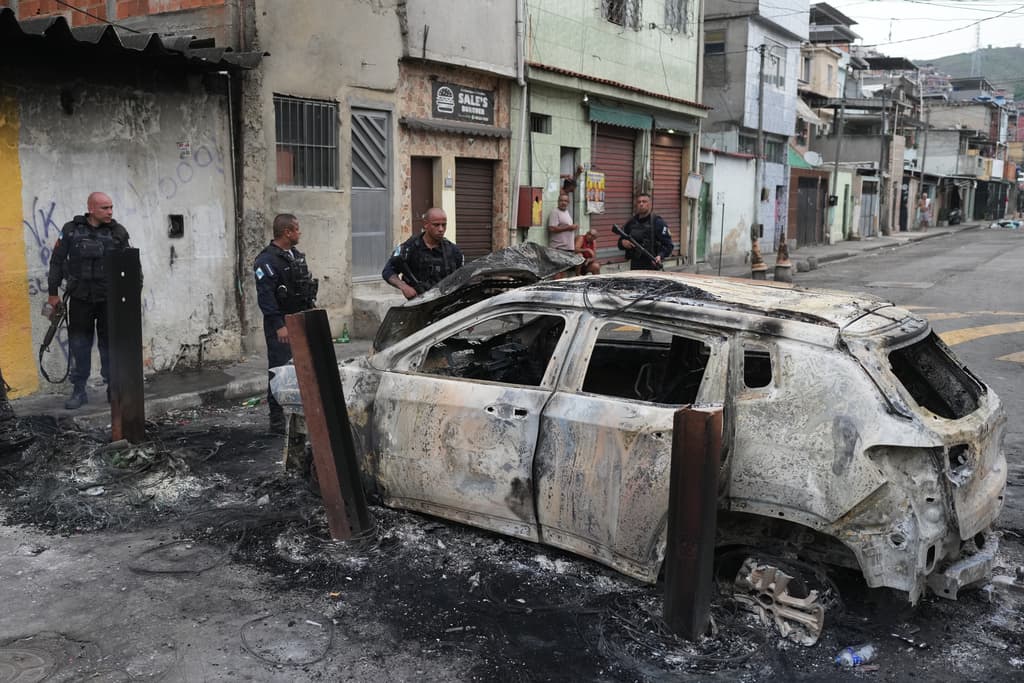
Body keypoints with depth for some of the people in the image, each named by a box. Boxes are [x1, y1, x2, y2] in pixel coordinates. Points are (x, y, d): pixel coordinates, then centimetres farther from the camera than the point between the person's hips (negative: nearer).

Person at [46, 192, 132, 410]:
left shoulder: (118, 232, 1)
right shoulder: (71, 230, 0)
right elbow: (57, 261, 5)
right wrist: (53, 292, 4)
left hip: (109, 299, 0)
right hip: (80, 299, 0)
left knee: (110, 344, 6)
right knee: (79, 345, 6)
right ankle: (79, 391, 16)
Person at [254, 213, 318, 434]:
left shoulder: (297, 256, 15)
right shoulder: (267, 260, -14)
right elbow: (265, 296, -19)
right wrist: (279, 325, -23)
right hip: (281, 324, -8)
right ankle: (277, 419, 0)